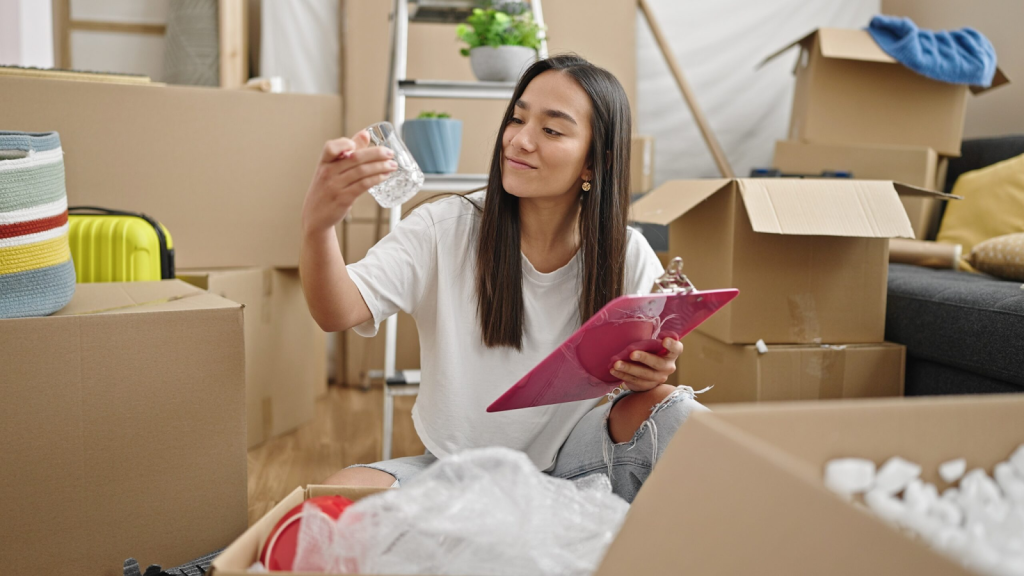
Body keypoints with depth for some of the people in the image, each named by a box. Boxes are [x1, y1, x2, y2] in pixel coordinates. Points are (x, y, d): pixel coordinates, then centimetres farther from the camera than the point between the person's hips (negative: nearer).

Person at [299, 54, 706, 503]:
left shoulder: (627, 258, -8)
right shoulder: (445, 230, -12)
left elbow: (650, 366, -1)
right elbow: (338, 314, -23)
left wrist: (650, 377, -27)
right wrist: (317, 225, -44)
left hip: (567, 466, 1)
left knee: (675, 410, -25)